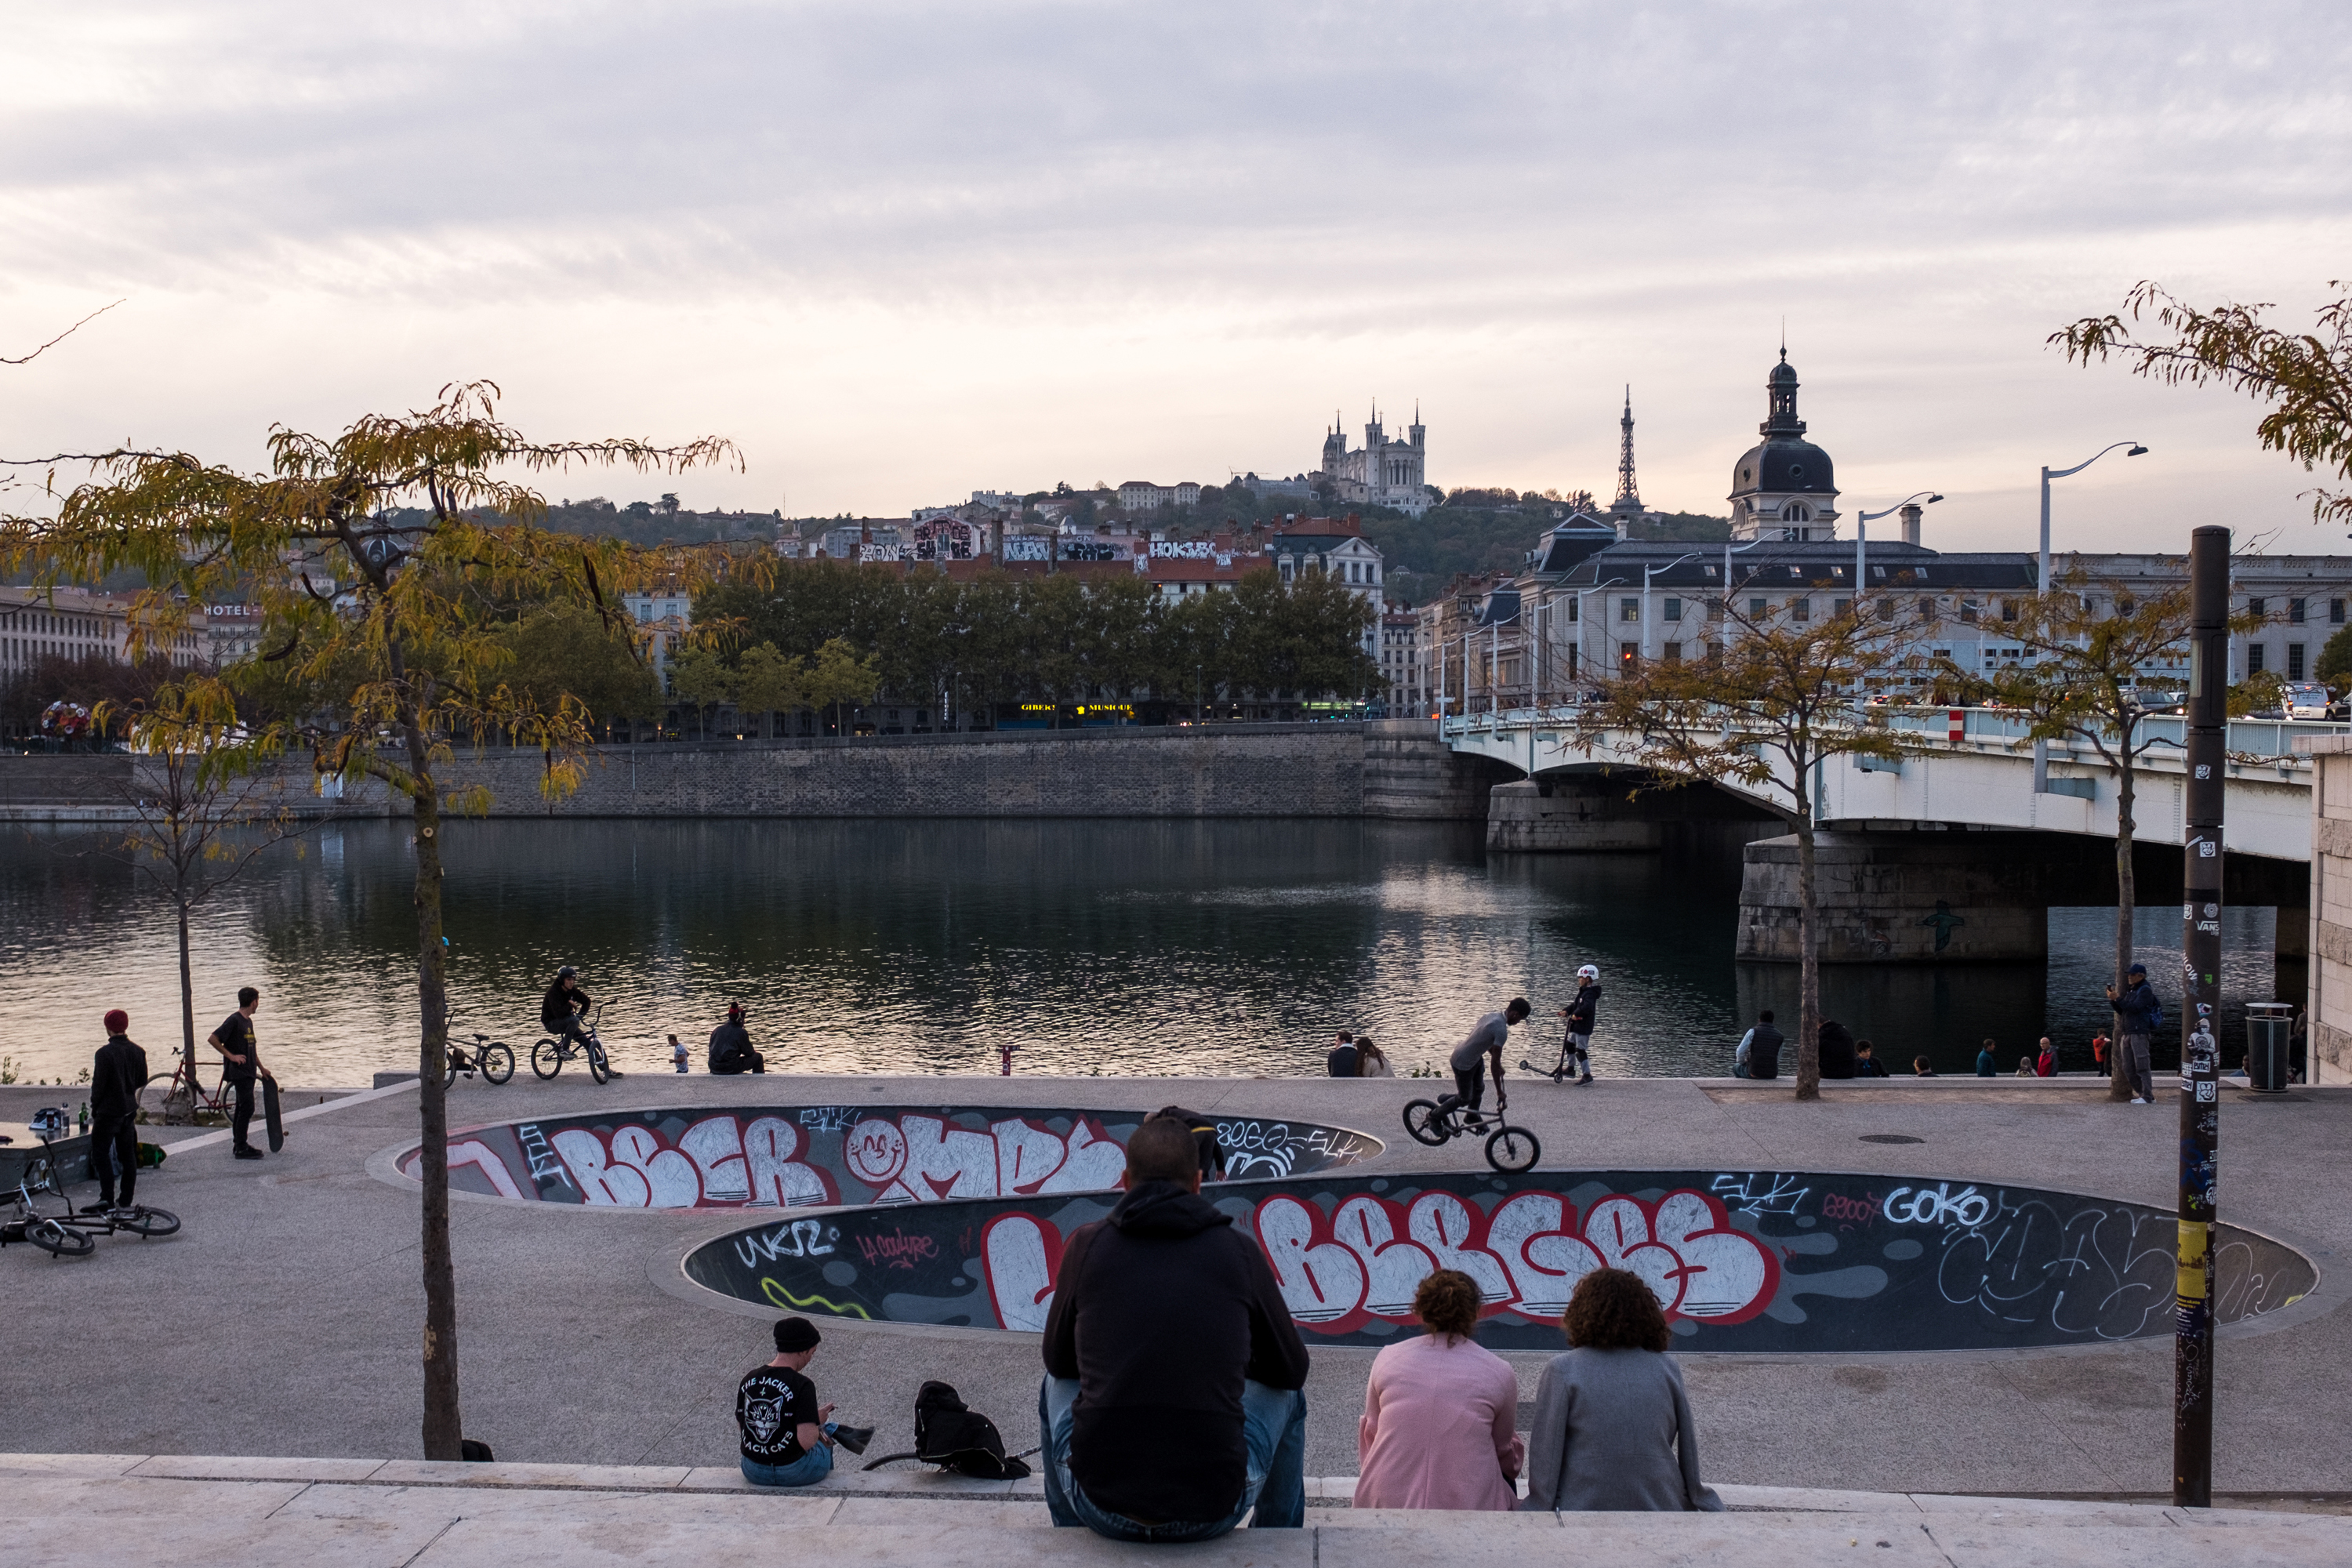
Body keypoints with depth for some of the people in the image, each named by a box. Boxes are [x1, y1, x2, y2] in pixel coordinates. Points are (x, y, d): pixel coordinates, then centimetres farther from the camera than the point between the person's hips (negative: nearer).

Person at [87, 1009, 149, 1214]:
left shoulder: (105, 1053, -17)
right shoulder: (137, 1052, 2)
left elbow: (99, 1083, -15)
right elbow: (142, 1081, 10)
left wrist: (94, 1107, -1)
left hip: (108, 1111, -6)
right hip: (129, 1110, 6)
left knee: (100, 1154, 1)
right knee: (128, 1155, 11)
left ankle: (107, 1199, -6)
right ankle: (126, 1201, 14)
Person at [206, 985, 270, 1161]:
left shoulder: (248, 1021, 15)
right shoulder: (234, 1021, -14)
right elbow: (212, 1039, -20)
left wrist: (261, 1068, 24)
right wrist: (231, 1056, -18)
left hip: (248, 1072, 9)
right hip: (238, 1072, -9)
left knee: (242, 1108, 13)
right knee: (247, 1108, -10)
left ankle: (239, 1145, 19)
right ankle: (241, 1148, -7)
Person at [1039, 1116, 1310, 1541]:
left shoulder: (1086, 1244, 2)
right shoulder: (1239, 1250, 1)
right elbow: (1292, 1370, 15)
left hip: (1100, 1506, 1)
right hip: (1213, 1512, -1)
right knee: (1287, 1394, 30)